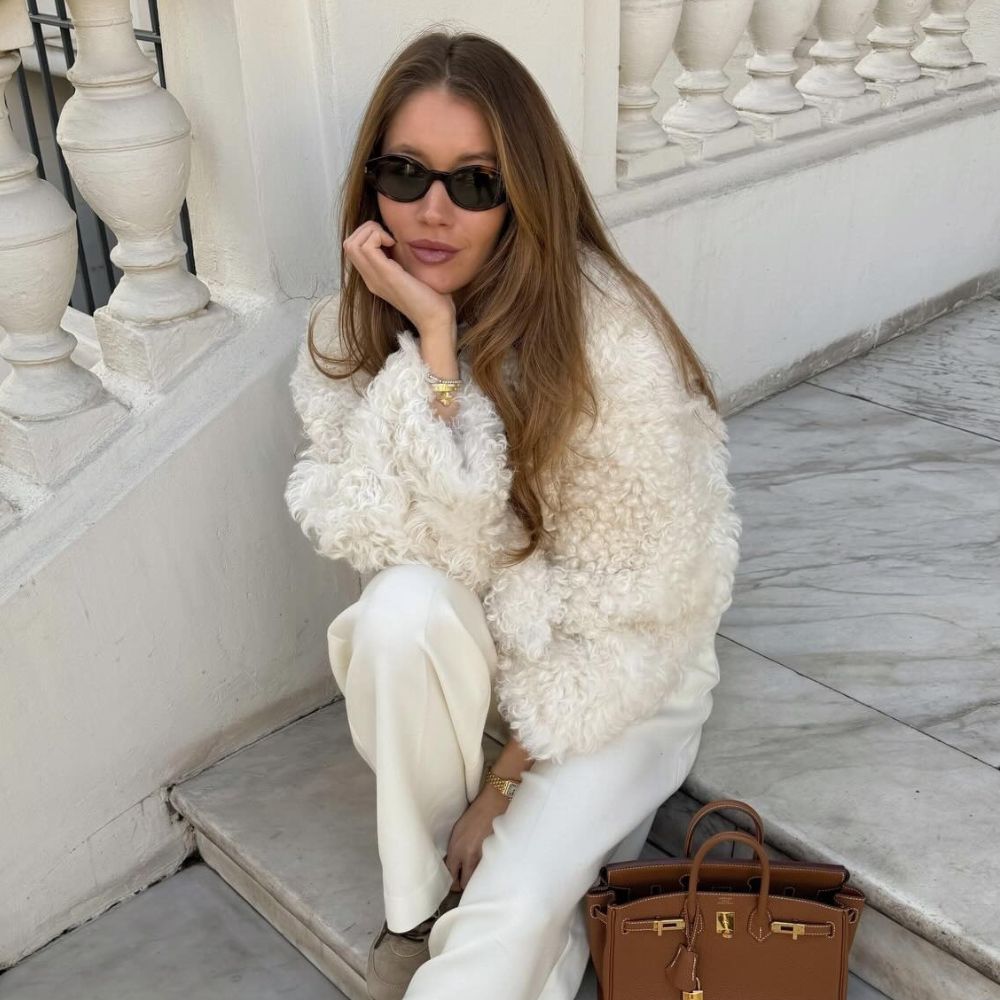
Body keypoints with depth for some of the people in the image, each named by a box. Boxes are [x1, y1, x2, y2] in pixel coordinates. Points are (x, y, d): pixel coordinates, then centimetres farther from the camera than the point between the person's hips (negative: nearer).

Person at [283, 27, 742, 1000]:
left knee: (508, 921, -27)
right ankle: (421, 900, -7)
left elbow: (636, 607, -19)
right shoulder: (353, 322, -11)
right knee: (404, 605, -30)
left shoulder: (606, 337, -25)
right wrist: (431, 339, -30)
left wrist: (503, 782, -15)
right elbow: (385, 536, -22)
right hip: (476, 643, 5)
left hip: (612, 675, -4)